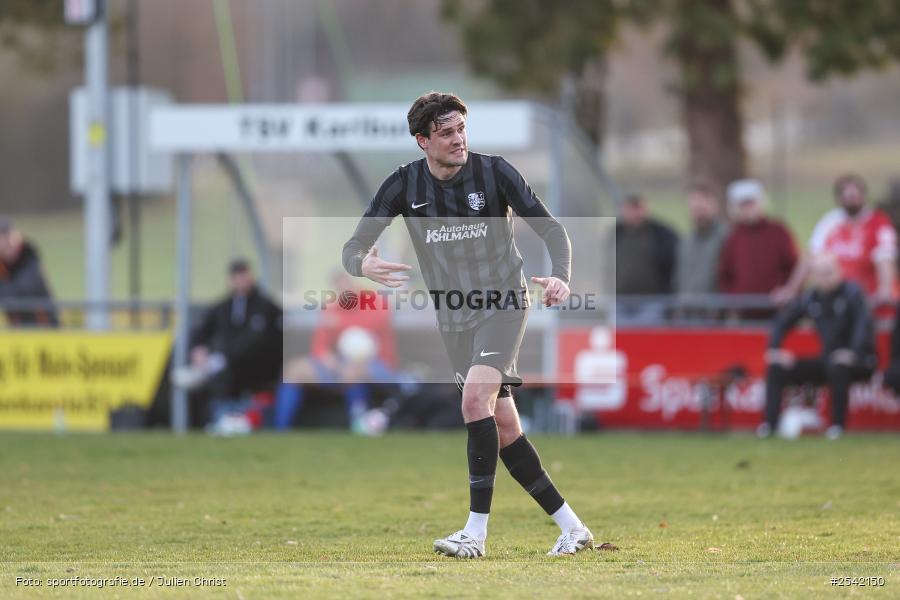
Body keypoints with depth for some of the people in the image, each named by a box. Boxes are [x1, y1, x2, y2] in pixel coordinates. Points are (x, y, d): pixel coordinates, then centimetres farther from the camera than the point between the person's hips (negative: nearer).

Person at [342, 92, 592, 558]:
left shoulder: (494, 172, -11)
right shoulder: (404, 185, -5)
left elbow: (550, 228, -6)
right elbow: (355, 247, -5)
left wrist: (561, 277, -25)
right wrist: (364, 265, -30)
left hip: (503, 305, -4)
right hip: (453, 319, 4)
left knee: (477, 398, -26)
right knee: (504, 428, 2)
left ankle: (476, 532, -24)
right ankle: (571, 527, 13)